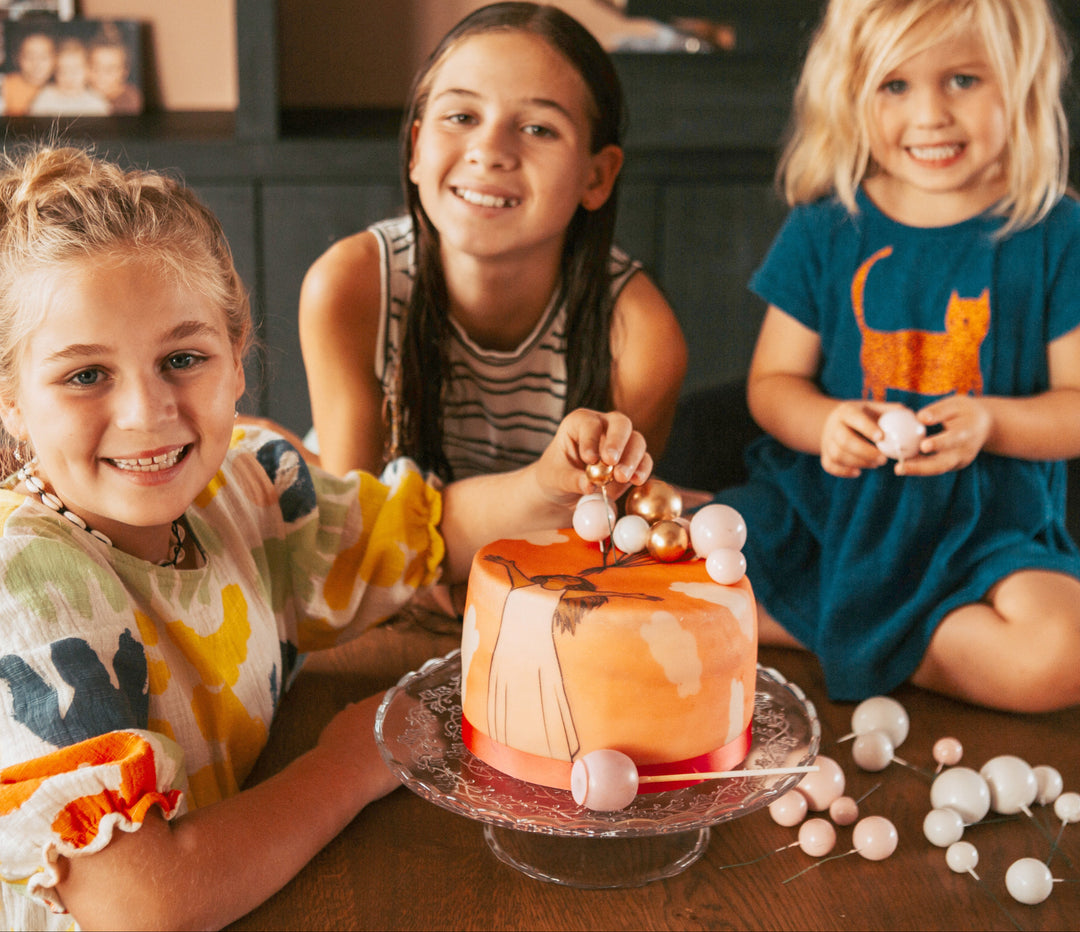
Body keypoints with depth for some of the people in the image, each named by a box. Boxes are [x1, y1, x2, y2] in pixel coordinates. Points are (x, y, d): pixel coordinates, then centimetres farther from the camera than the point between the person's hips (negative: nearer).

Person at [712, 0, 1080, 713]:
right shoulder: (822, 231, 3)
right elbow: (773, 380, 8)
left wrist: (990, 422, -22)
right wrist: (824, 422, -15)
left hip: (986, 525, -1)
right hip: (823, 505, 1)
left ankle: (863, 644, -7)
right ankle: (849, 637, -3)